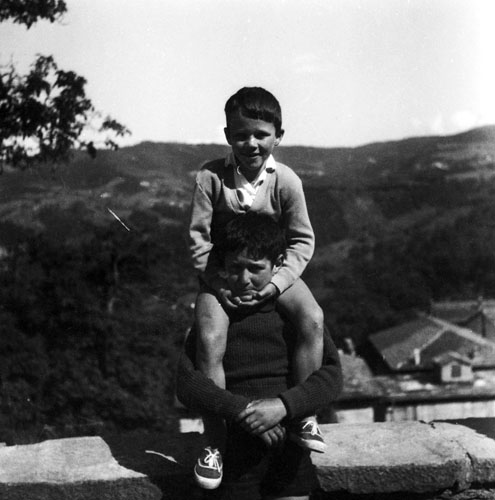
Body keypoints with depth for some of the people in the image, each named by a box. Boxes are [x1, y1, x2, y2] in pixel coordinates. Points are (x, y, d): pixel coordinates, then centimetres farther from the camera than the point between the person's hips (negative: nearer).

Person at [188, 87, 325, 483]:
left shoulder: (286, 180, -11)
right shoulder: (211, 177, -13)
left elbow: (303, 240, -5)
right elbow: (198, 238, -8)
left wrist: (277, 283, -17)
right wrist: (219, 285, -17)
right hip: (221, 273, -1)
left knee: (313, 319, -24)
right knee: (210, 339, -26)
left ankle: (305, 420, -10)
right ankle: (217, 443, -12)